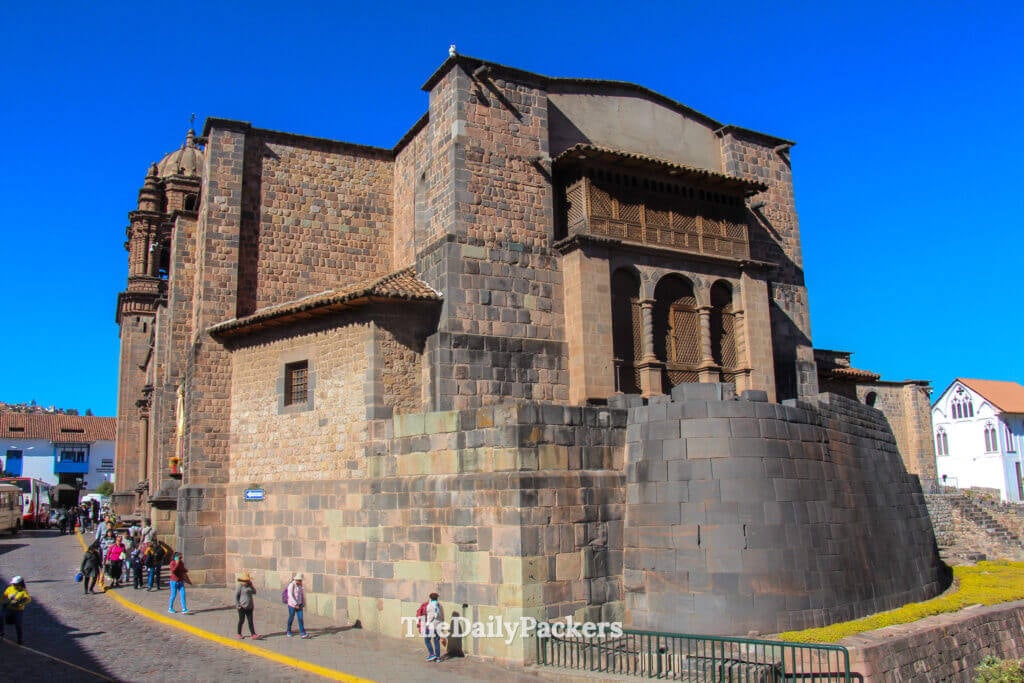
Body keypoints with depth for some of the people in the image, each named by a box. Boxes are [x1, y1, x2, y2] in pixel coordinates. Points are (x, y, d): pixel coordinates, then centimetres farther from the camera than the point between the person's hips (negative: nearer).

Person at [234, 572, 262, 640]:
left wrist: (251, 585, -6)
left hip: (249, 607, 6)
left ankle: (253, 635, -4)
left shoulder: (249, 586, 10)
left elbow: (254, 592, 7)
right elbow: (236, 596, -9)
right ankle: (239, 634, 24)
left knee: (250, 621, 2)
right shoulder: (240, 586, -9)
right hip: (242, 607, -6)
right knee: (241, 621, 7)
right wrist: (237, 605, -13)